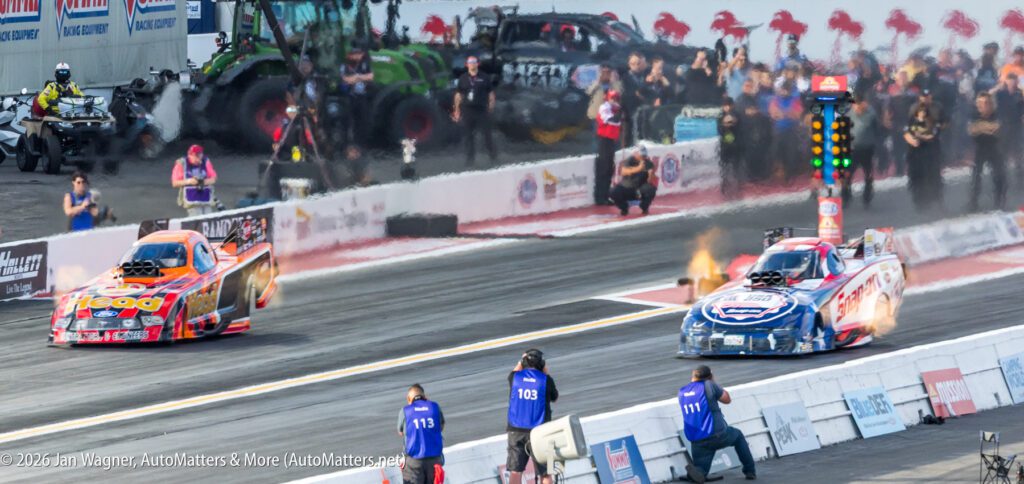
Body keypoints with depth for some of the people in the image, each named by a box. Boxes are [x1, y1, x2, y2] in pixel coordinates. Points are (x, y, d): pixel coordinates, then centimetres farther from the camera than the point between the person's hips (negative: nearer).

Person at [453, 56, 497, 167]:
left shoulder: (485, 78, 5)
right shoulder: (463, 79, 9)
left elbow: (491, 94, 8)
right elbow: (458, 95, 11)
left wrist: (491, 107, 1)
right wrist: (457, 110, 7)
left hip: (482, 111, -2)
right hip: (467, 111, 2)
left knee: (487, 135, -2)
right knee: (468, 136, 3)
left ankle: (493, 157, 7)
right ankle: (470, 159, 11)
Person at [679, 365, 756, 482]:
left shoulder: (682, 392, 7)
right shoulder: (709, 386, -8)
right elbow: (727, 399, 6)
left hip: (697, 441, 2)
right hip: (717, 436, -2)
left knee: (701, 469, 8)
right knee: (738, 436, 29)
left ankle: (697, 472, -30)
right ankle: (750, 471, 26)